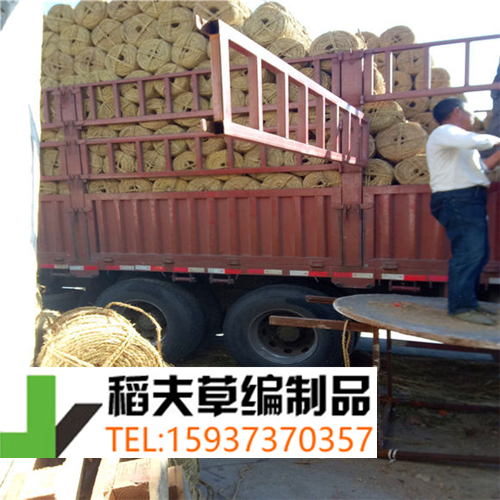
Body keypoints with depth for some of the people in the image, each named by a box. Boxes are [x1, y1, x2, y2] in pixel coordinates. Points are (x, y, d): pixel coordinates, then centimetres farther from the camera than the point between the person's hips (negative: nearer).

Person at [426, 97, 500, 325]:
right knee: (468, 251, -15)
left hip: (470, 200, 11)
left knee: (478, 253, 10)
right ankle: (461, 306, -11)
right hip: (457, 199, -11)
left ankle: (466, 301, 16)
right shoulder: (444, 132, -5)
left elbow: (481, 167, 30)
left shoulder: (458, 139, 28)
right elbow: (475, 141, -23)